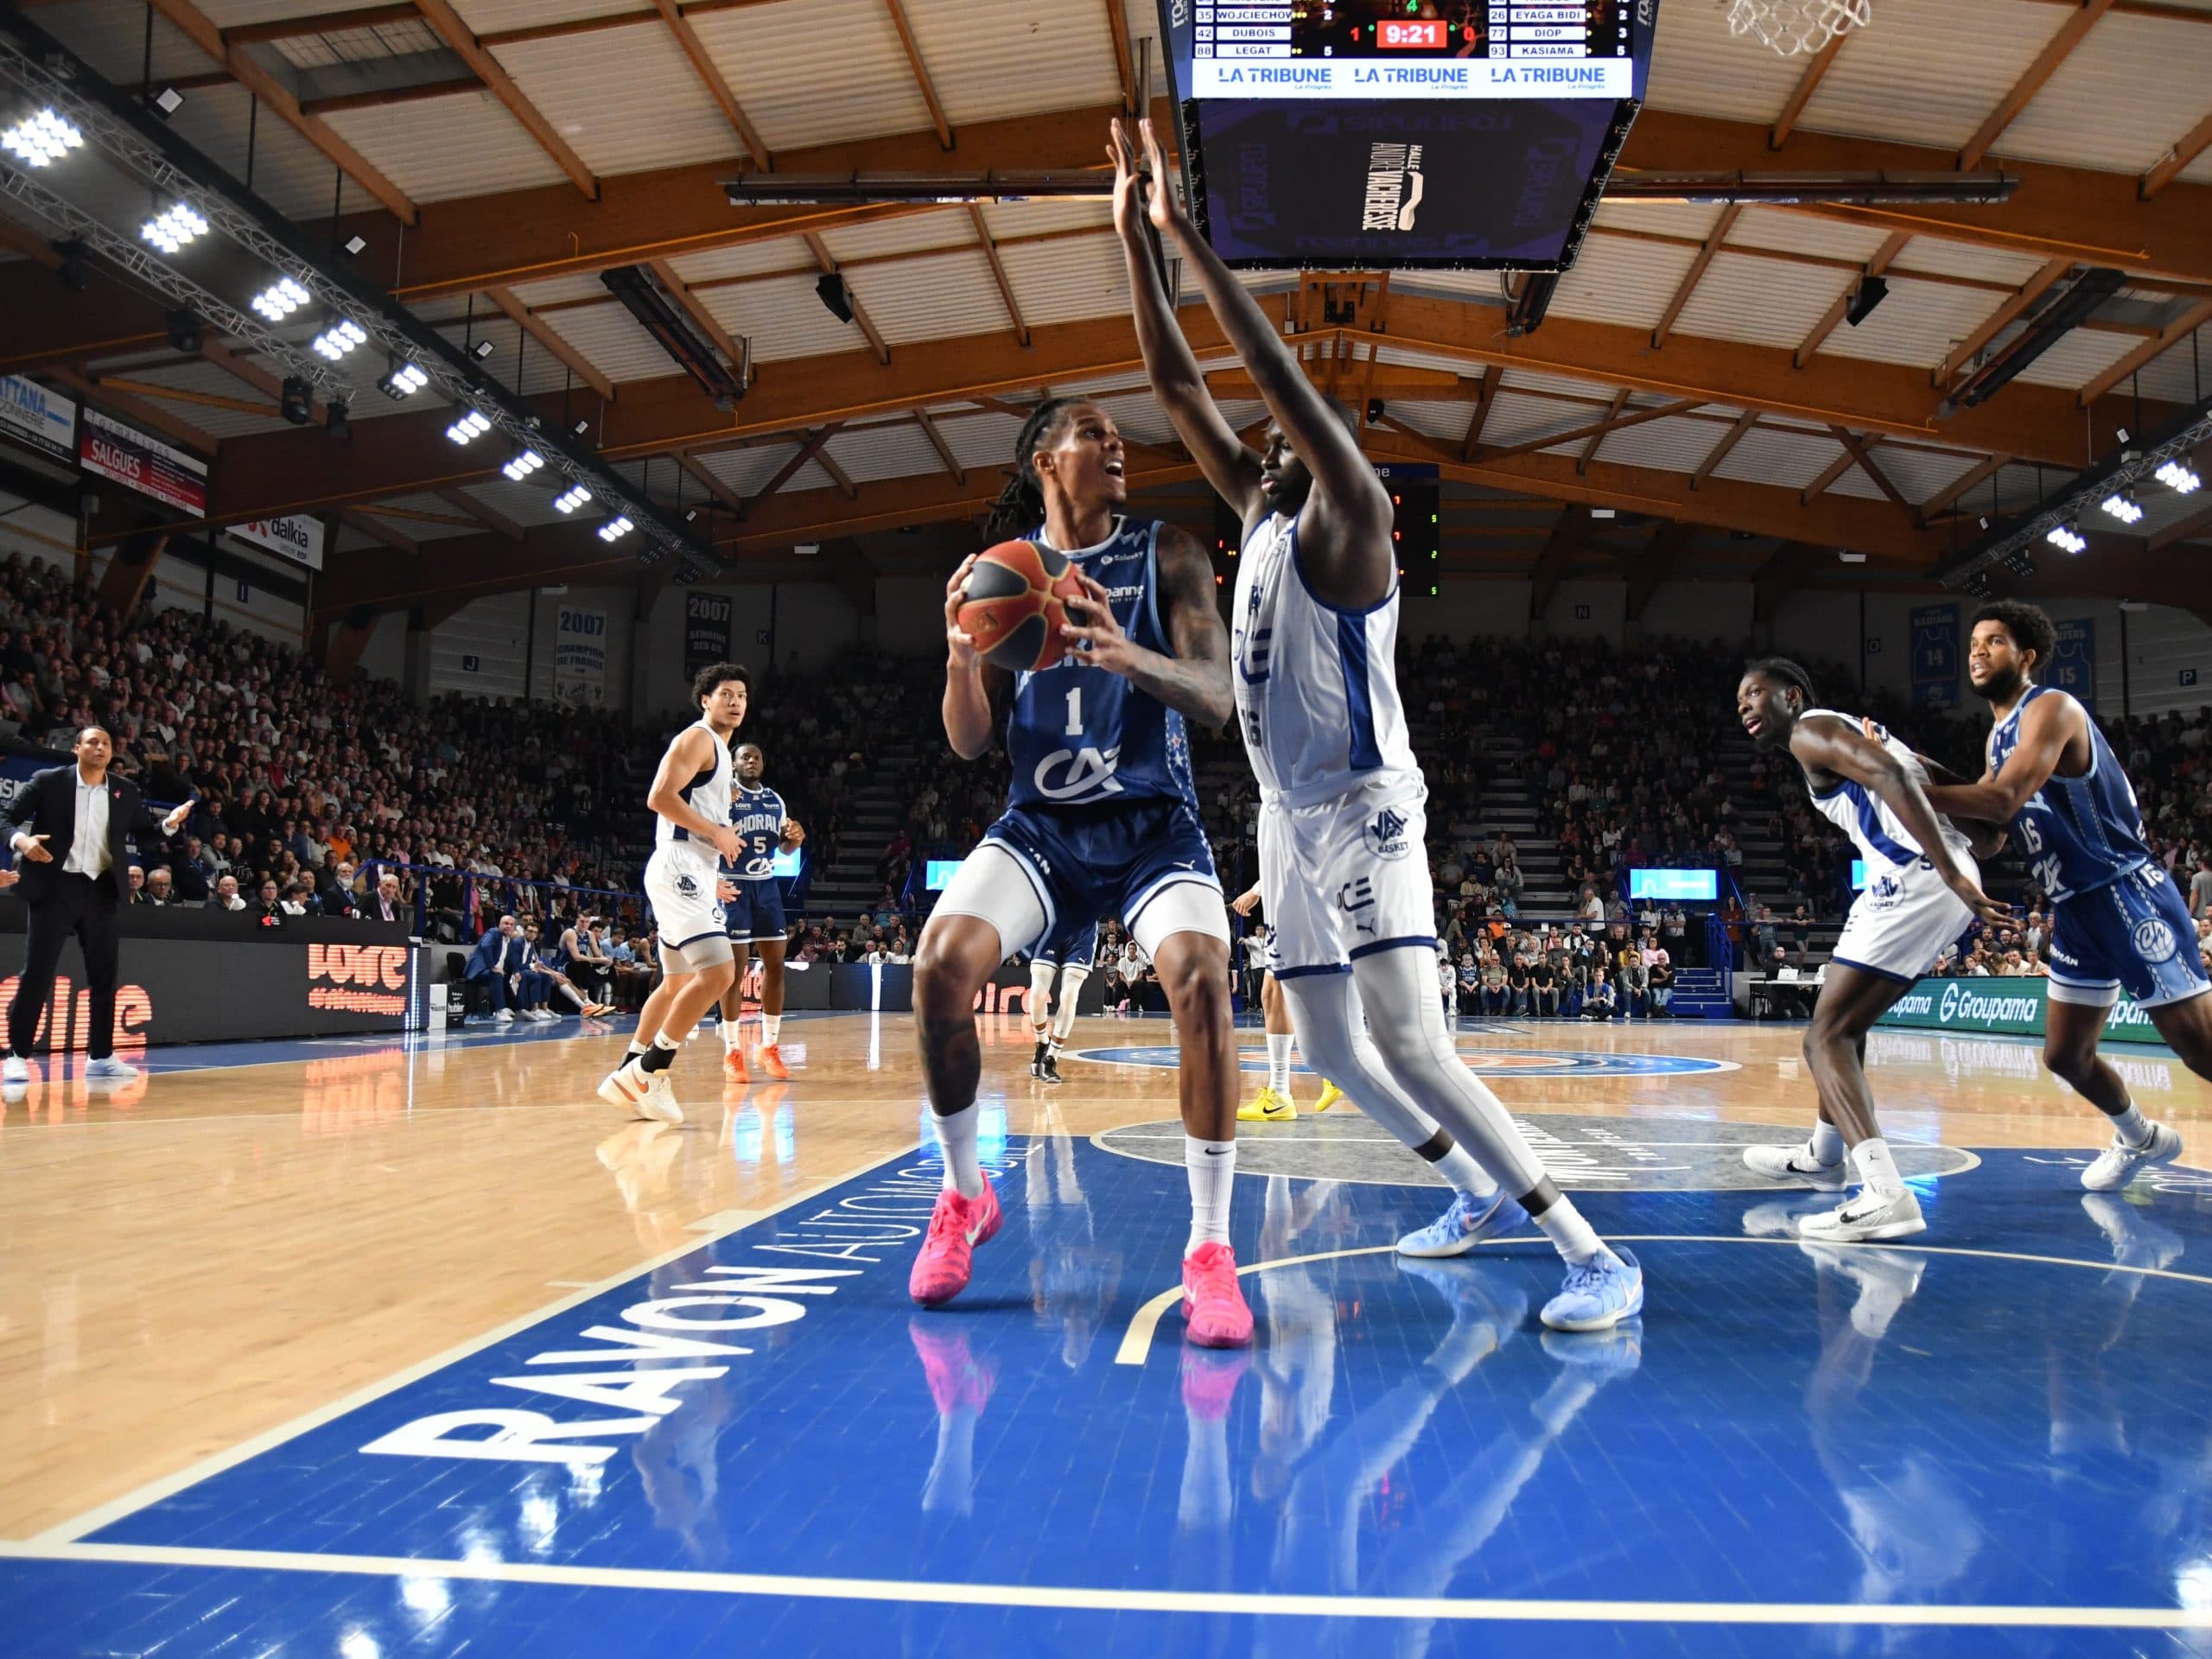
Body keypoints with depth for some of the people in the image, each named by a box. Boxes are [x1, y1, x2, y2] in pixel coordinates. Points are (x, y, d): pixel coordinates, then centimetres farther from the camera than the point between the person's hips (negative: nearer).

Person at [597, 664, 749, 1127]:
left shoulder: (718, 749, 22)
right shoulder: (697, 738, -8)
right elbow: (660, 797, -20)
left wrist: (713, 879, 23)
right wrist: (717, 832, -16)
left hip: (693, 875, 11)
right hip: (679, 870, -11)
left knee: (677, 983, 16)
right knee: (718, 972, -19)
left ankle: (628, 1077, 23)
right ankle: (649, 1072, -11)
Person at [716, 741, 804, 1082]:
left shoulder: (775, 800, 13)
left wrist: (795, 839, 0)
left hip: (766, 886, 6)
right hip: (734, 886, -6)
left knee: (775, 965, 3)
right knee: (736, 969, -6)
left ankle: (770, 1047, 13)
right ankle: (732, 1052, 1)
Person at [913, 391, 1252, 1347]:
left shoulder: (1167, 555, 1)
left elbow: (1216, 700, -12)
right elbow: (971, 743, 4)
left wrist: (1124, 653, -32)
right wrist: (960, 658, -18)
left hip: (1154, 824, -1)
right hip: (1041, 824, 2)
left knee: (1198, 972, -28)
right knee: (941, 961, -22)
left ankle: (1210, 1249, -16)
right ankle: (963, 1195, 3)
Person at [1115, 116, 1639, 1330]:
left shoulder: (1347, 515, -8)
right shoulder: (1260, 515, 12)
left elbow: (1278, 370, -21)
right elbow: (1175, 385, 11)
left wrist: (1187, 237, -19)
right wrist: (1132, 234, 7)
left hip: (1365, 811, -9)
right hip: (1289, 816, 9)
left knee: (1412, 1046, -19)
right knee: (1332, 1050, 13)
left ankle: (1596, 1257, -13)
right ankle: (1479, 1192, 31)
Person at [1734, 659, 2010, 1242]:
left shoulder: (1811, 730, -3)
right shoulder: (1851, 732, 27)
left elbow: (1890, 776, -20)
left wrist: (1952, 874, -27)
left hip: (1913, 882, -10)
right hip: (1945, 882, 10)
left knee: (1825, 1037, -11)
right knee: (1845, 1022, 26)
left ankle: (1886, 1194, -26)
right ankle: (1824, 1154, 42)